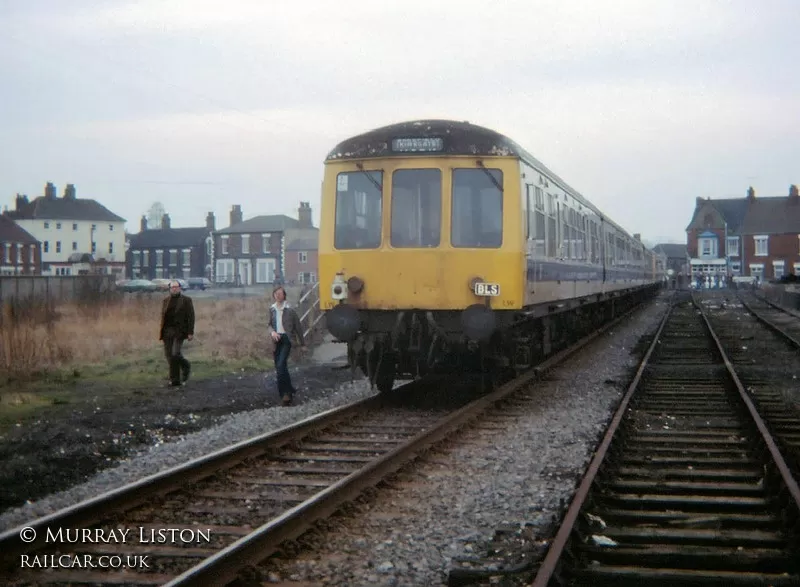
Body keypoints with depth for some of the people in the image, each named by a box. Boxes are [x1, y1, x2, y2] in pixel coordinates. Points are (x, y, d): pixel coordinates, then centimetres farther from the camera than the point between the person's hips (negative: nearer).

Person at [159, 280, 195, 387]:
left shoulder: (186, 300, -1)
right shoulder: (166, 300, 10)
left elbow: (191, 317, -5)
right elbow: (163, 317, 13)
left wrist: (190, 332, -11)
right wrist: (161, 332, 10)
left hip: (179, 331, -4)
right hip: (168, 331, 4)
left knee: (175, 353, -17)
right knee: (169, 355, 1)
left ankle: (185, 367, 15)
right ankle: (175, 380, 9)